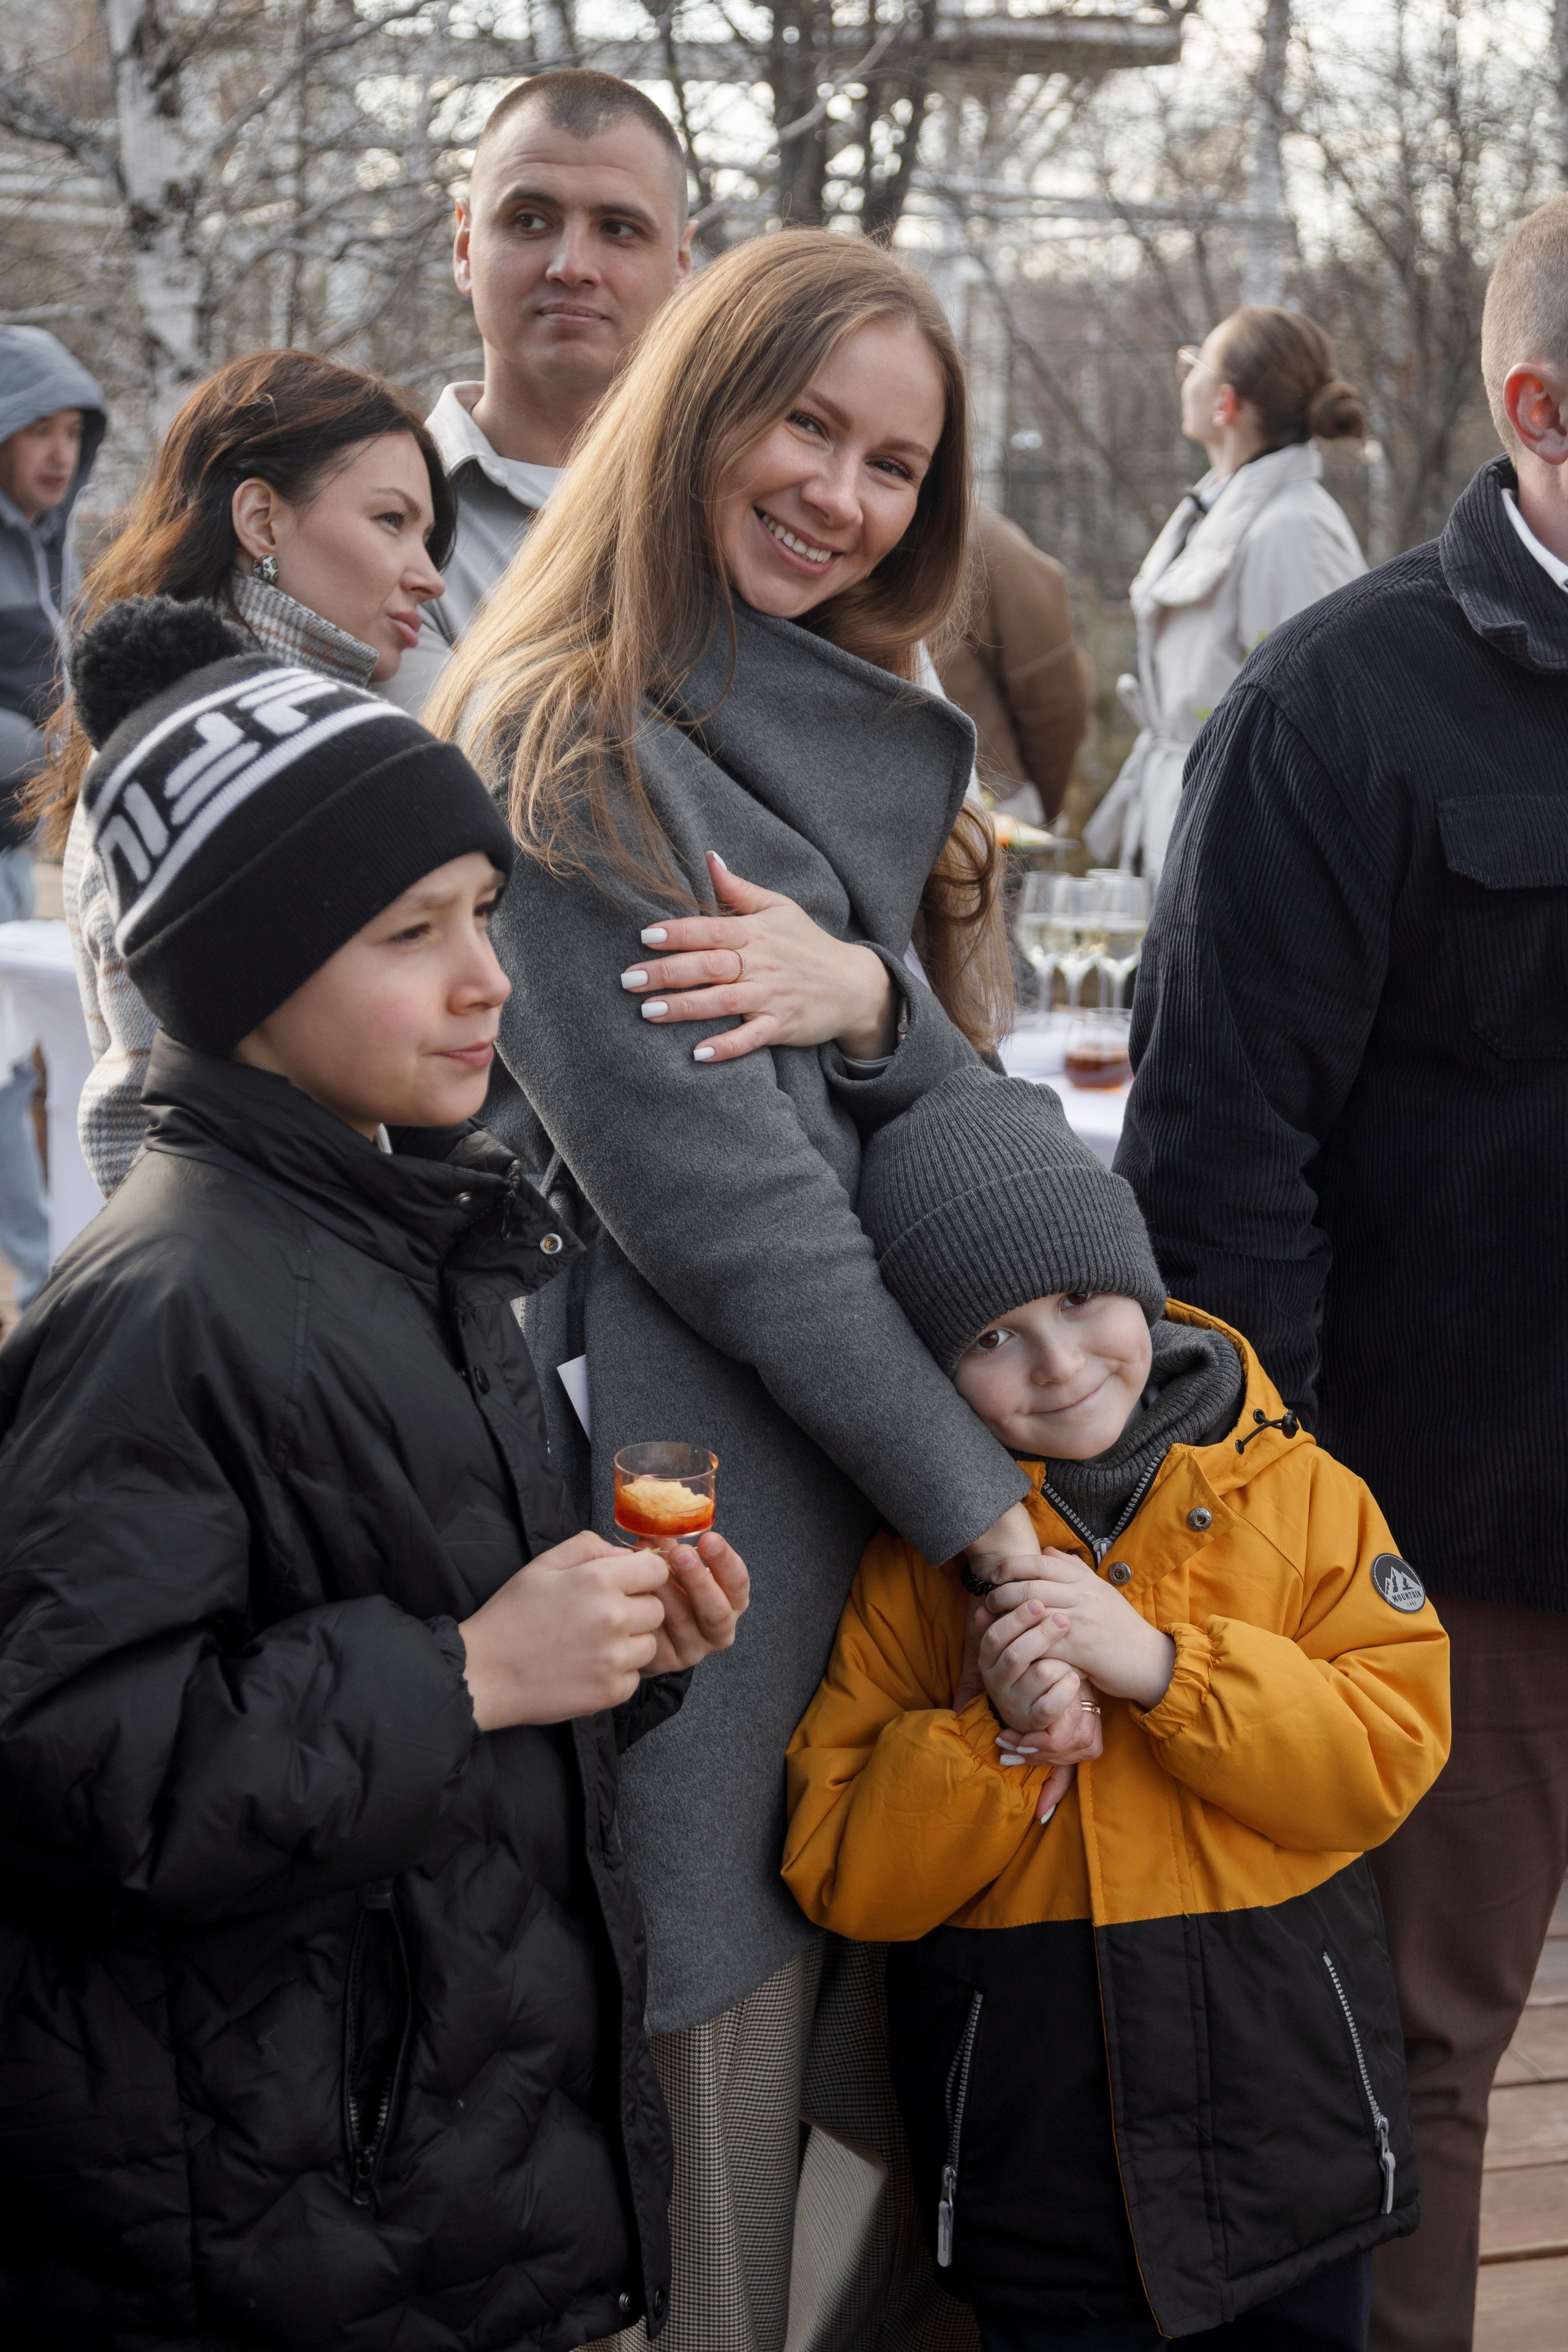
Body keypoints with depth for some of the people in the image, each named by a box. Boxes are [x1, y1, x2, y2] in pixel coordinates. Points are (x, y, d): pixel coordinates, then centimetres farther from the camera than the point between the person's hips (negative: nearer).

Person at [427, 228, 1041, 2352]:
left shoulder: (876, 740, 17)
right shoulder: (567, 735, -9)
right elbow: (709, 1188, -15)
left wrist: (869, 999, -10)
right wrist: (986, 1508, -14)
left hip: (899, 1447, 8)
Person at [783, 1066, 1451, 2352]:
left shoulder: (1298, 1494, -2)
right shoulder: (917, 1558, -3)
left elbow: (1392, 1757, -11)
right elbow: (843, 1879, -5)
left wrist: (1159, 1663, -21)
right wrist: (1000, 1741, -21)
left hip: (1291, 2140, 1)